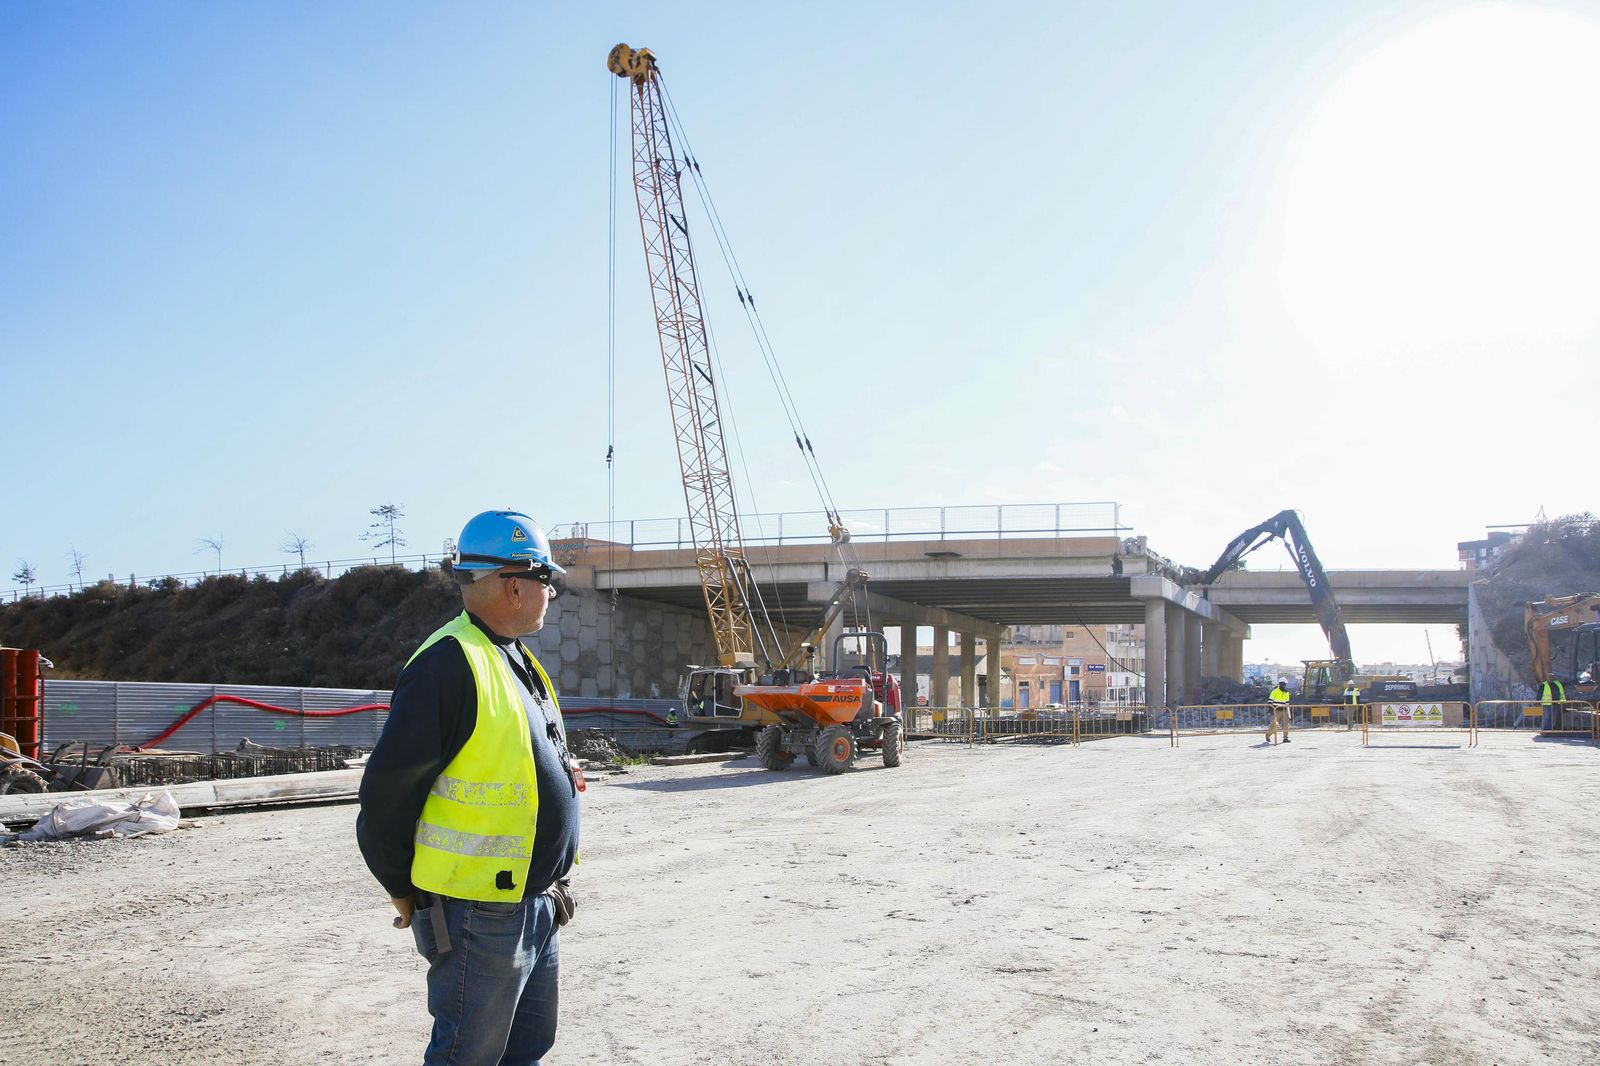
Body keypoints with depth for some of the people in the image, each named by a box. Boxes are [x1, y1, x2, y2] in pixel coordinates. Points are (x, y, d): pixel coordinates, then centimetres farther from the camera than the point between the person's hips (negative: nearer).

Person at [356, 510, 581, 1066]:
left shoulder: (517, 661, 13)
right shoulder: (449, 663, -20)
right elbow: (387, 790, -20)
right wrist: (406, 893, -8)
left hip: (535, 906, 10)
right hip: (480, 916, -9)